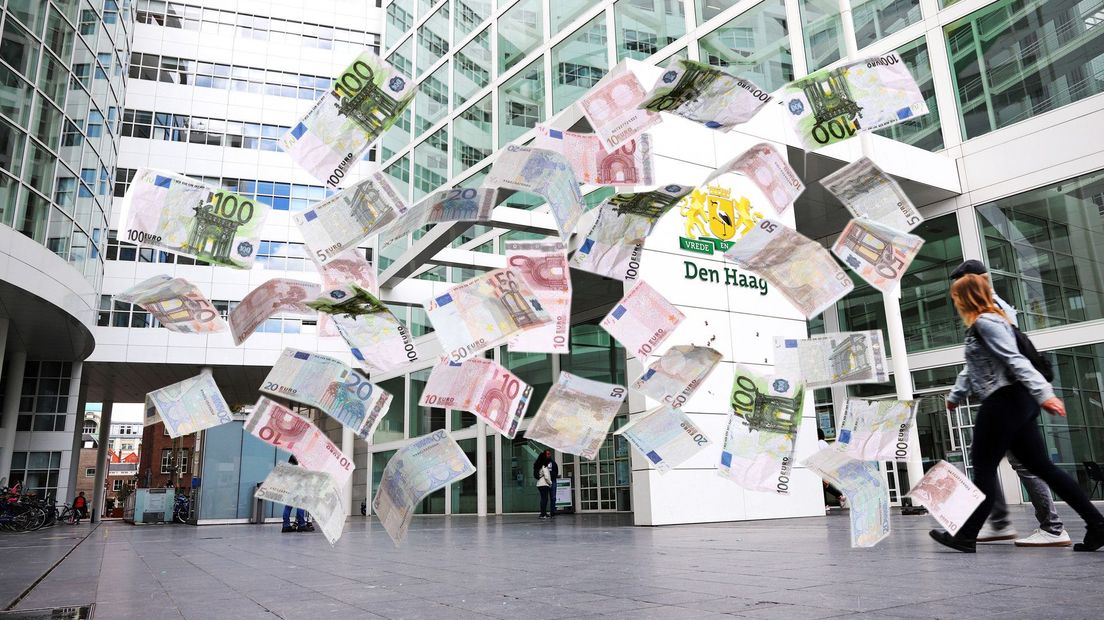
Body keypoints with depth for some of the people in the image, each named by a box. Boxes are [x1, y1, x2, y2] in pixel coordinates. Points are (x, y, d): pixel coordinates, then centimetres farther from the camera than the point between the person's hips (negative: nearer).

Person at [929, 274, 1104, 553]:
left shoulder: (984, 321, -10)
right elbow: (973, 369, 31)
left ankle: (966, 536, 3)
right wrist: (954, 396, 39)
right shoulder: (981, 325, 21)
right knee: (1042, 467, 10)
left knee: (984, 468, -4)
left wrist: (1044, 394, -29)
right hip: (1015, 403, 10)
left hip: (1004, 402, -10)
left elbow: (1014, 360, -22)